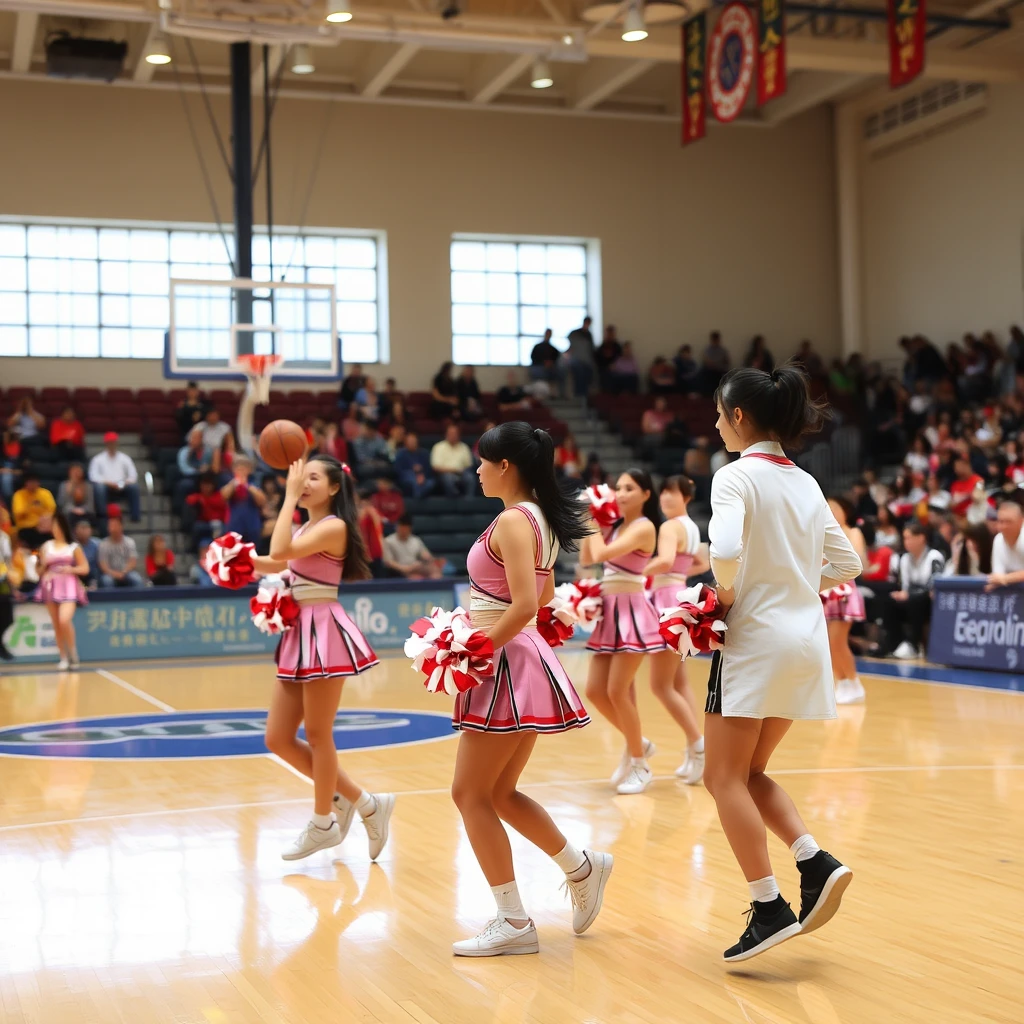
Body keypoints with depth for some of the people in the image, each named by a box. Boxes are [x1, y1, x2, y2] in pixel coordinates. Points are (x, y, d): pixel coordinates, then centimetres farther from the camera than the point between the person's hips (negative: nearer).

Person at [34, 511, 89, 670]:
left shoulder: (74, 547, 3)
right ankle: (64, 658, 13)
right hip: (51, 587, 3)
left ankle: (73, 653, -1)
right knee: (56, 625, 4)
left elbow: (85, 568, 4)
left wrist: (71, 569, -12)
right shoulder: (46, 547, 9)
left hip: (68, 587, -3)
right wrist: (43, 566, -8)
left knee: (65, 620, -21)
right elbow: (40, 570, 14)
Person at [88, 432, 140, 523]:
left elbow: (133, 474, 5)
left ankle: (136, 516, -25)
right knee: (99, 486, -35)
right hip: (107, 489, -2)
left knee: (134, 486, -27)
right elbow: (93, 476, -8)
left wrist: (126, 482, -16)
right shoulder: (98, 459, 5)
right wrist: (108, 483, -20)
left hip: (122, 488, 2)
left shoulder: (124, 458, 13)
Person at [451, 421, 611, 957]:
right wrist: (482, 624, 23)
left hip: (508, 663, -9)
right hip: (521, 659, 9)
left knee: (472, 793, -2)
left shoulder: (512, 521, -17)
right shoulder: (542, 518, 12)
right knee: (500, 793, 18)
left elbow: (525, 606, -25)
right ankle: (581, 867, 24)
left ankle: (513, 922, 2)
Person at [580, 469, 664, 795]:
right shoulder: (616, 525, 13)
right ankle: (637, 743, 25)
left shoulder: (644, 527, -11)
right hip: (610, 611, 8)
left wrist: (594, 527, -6)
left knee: (617, 691, -7)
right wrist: (590, 524, 8)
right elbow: (586, 559, 12)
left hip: (631, 612, -8)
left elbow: (602, 554, -22)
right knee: (595, 691, 5)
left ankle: (641, 766, 7)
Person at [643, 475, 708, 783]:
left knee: (661, 685, -5)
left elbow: (665, 561, -33)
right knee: (678, 682, 12)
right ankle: (694, 752, 12)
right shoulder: (691, 528, 16)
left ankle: (698, 744, -6)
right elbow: (703, 564, 30)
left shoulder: (670, 527, -13)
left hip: (669, 603, -10)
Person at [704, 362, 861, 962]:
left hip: (758, 637, -8)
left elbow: (726, 550, -28)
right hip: (807, 638, 8)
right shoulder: (806, 483, 12)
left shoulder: (736, 476, -10)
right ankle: (817, 863, 1)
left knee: (725, 777, 1)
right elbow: (848, 564, 17)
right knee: (751, 772, 17)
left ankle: (769, 908, -3)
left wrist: (728, 590, -9)